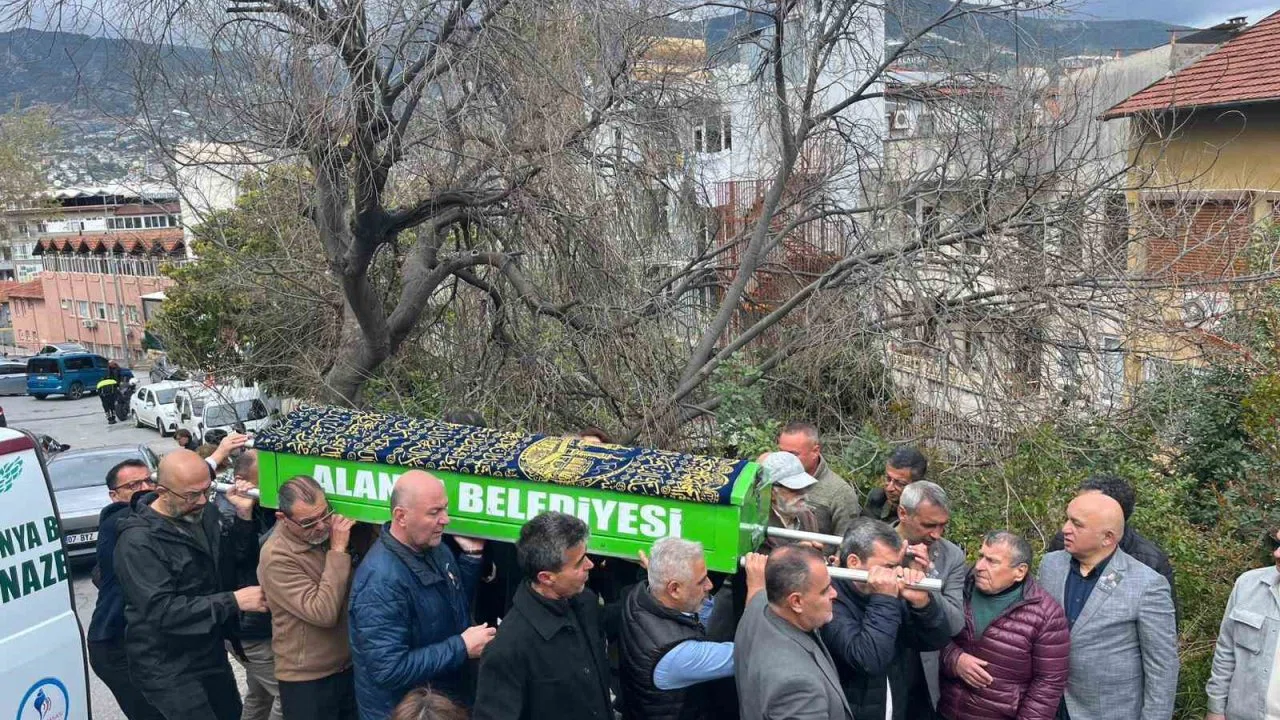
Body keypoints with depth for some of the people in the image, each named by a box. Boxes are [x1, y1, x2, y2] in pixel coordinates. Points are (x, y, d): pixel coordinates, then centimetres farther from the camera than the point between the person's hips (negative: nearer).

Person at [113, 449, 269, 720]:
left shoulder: (203, 512, 0)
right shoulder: (138, 542, -23)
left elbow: (228, 556, 10)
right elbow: (162, 611, -28)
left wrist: (243, 515, -6)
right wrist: (233, 602, -26)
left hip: (211, 652, 8)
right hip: (168, 669, -8)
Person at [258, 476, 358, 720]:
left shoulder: (330, 529, -2)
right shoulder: (276, 557, -21)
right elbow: (324, 613, -28)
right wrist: (338, 551, -26)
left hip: (350, 665, 6)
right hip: (307, 679, -6)